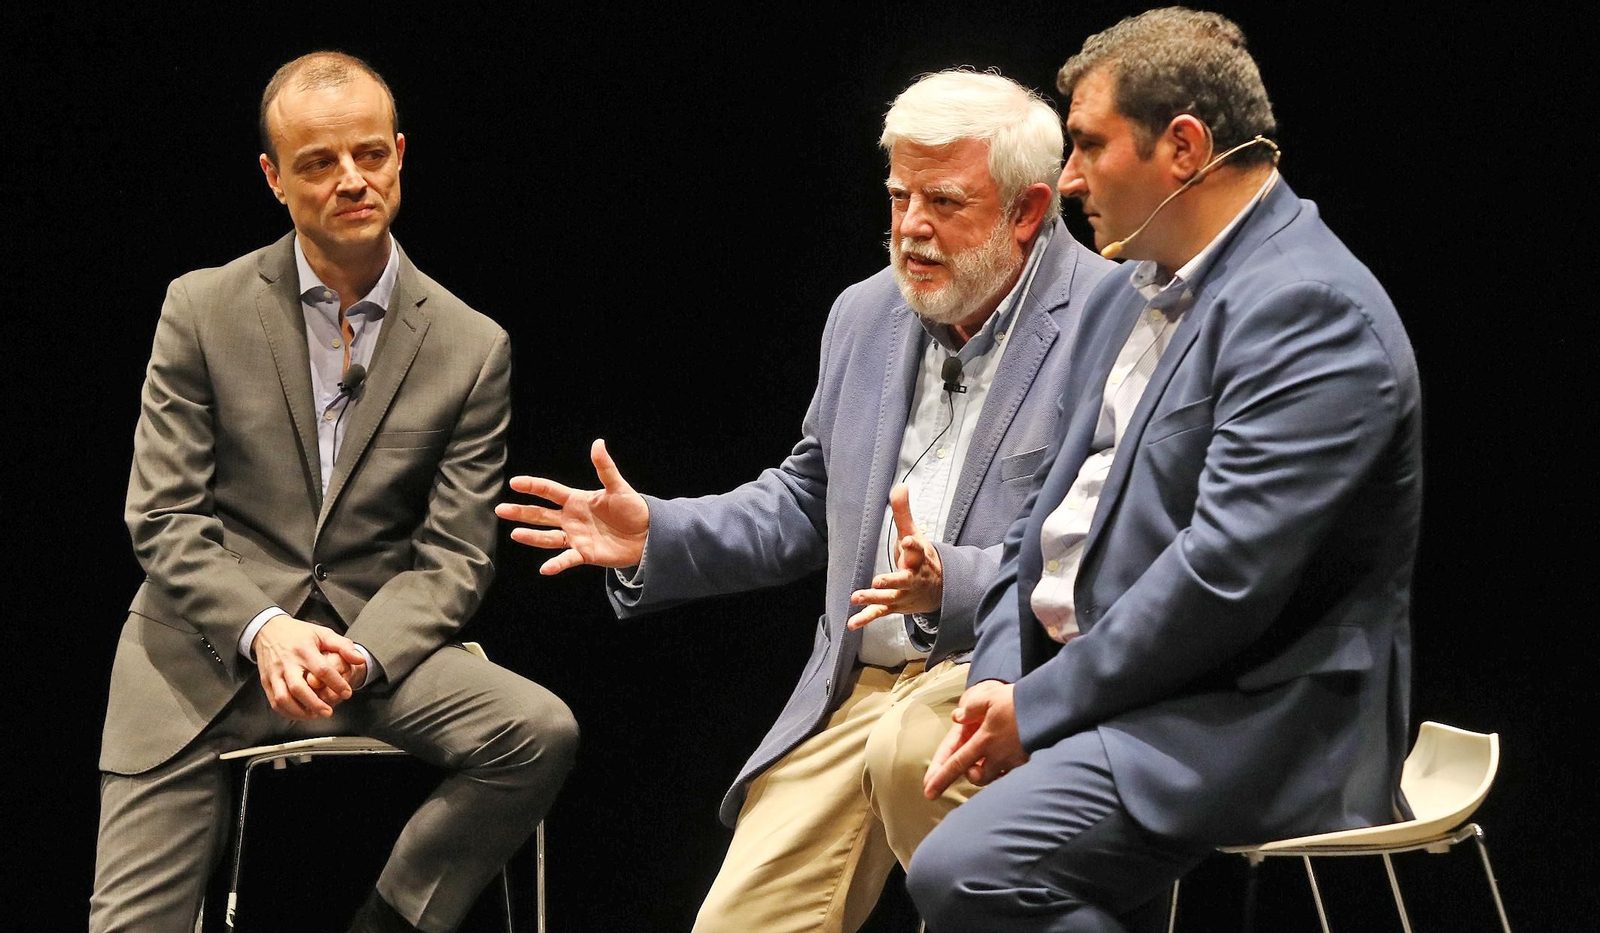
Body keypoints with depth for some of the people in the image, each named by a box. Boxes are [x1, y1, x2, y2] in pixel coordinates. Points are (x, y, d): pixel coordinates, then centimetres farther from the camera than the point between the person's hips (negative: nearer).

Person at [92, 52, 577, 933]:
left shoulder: (472, 348, 3)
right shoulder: (201, 310, 2)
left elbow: (452, 557, 1)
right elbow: (163, 518, -1)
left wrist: (360, 655, -19)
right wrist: (263, 629, -19)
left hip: (374, 641, 1)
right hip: (204, 646, -1)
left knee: (539, 732, -25)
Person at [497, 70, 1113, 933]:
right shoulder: (866, 316, 13)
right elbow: (807, 499, 24)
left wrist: (953, 582, -31)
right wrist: (653, 536, 10)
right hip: (858, 685, 6)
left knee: (908, 746, -37)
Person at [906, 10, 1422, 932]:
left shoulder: (1311, 310, -15)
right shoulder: (1127, 295, 16)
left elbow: (1225, 573, -22)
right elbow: (1051, 512, 18)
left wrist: (1038, 705, -15)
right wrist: (999, 682, 1)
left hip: (1251, 720, -10)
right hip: (1099, 697, 10)